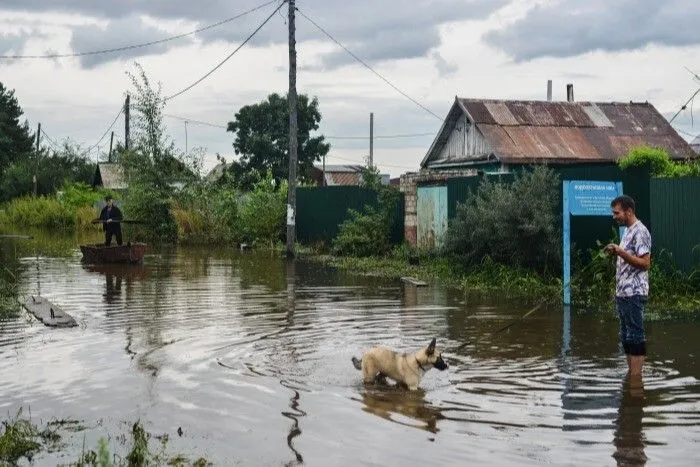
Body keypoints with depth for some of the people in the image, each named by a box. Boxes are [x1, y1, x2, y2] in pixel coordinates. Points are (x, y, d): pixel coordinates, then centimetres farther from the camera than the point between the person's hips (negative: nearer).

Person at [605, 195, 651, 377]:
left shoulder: (640, 232, -12)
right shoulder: (628, 231, 18)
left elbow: (645, 263, -19)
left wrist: (621, 252, -23)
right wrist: (616, 253, 13)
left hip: (634, 293, -10)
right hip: (623, 293, 10)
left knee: (635, 336, -8)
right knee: (626, 336, 12)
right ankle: (631, 374, 17)